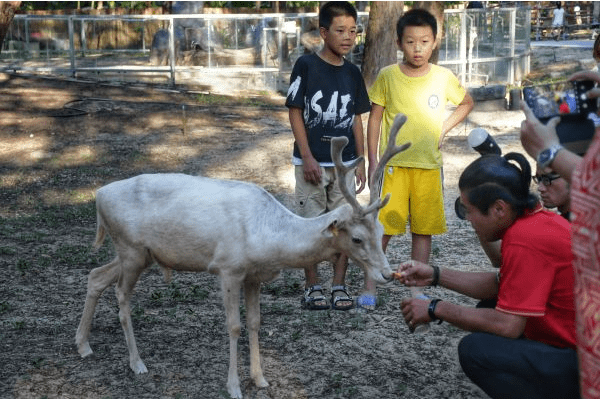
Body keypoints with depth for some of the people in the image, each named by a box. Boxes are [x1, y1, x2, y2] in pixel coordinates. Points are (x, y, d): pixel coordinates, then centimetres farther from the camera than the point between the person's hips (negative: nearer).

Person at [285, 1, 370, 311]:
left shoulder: (352, 73, 6)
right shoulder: (306, 65, -7)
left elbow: (356, 119, 11)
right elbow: (295, 112, -7)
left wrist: (360, 162, 8)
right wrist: (307, 157, -12)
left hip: (345, 163, 4)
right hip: (312, 163, -4)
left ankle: (339, 286, 15)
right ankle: (312, 287, 14)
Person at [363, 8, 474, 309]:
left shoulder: (443, 78, 1)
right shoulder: (388, 76, -3)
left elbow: (467, 103, 20)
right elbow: (375, 119, 2)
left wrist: (445, 127, 6)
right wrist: (373, 163, -1)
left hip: (429, 167, 2)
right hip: (393, 166, -2)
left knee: (424, 230, 7)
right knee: (382, 229, -5)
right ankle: (369, 286, 8)